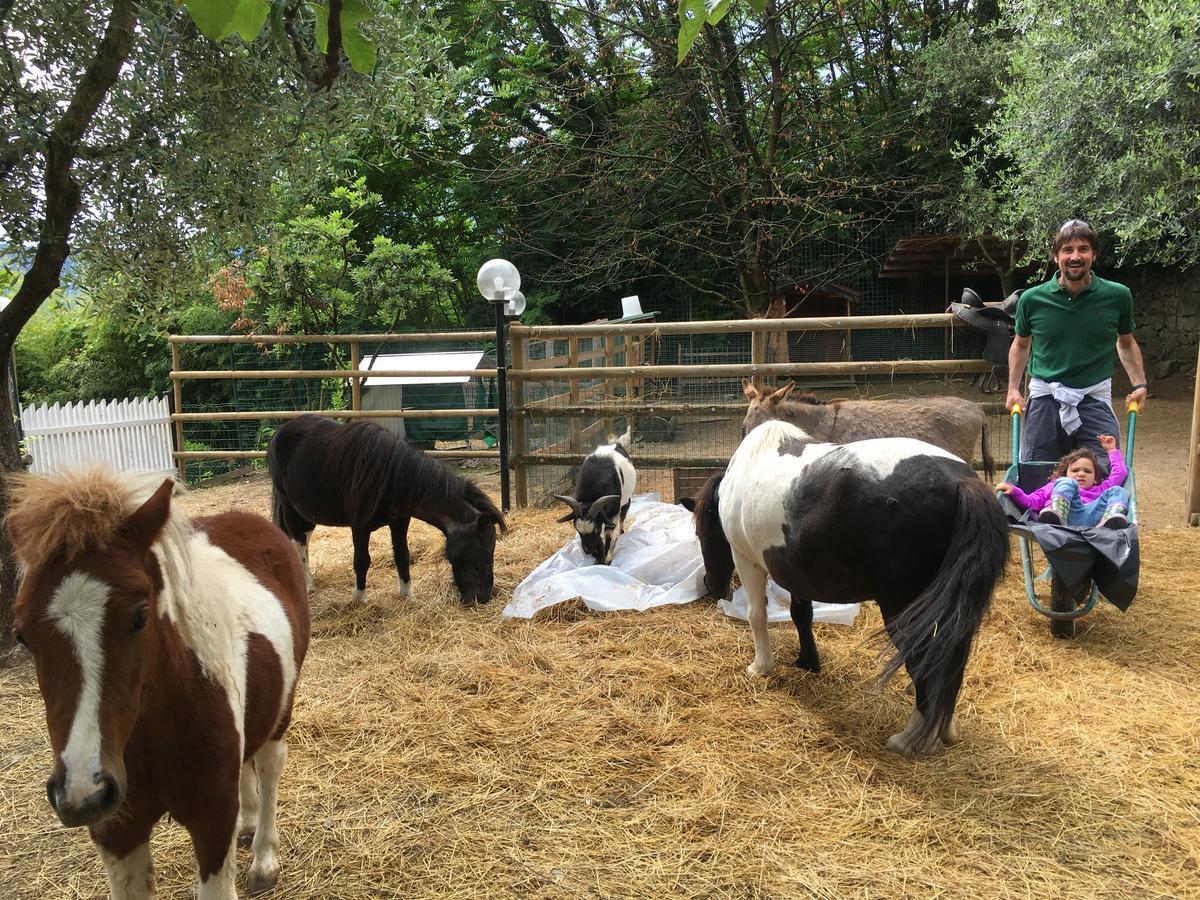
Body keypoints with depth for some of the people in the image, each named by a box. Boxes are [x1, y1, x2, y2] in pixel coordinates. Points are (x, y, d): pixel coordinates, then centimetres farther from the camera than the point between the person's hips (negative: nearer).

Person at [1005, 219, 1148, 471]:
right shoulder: (1032, 299, -2)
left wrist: (1139, 385, 5)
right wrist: (1013, 389, 7)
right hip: (1045, 398, 0)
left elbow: (1126, 343, 16)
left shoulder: (1118, 296, -1)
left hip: (1095, 398, 0)